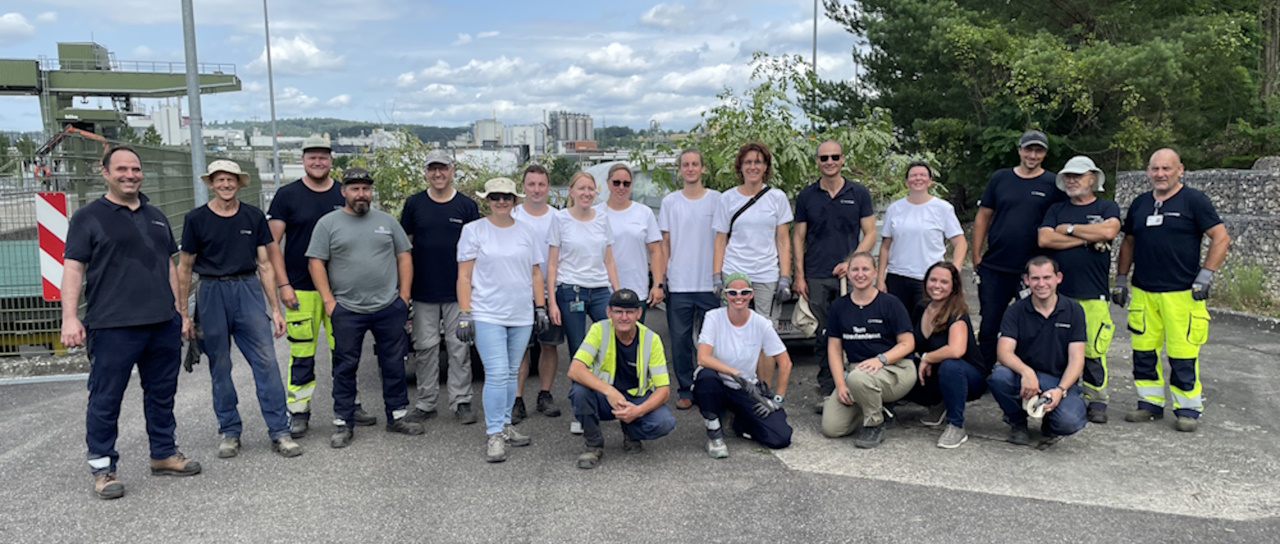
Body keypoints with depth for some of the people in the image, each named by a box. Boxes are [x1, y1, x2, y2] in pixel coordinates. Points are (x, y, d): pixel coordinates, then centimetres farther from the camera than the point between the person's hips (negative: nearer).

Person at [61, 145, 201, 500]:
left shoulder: (156, 217, 17)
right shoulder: (88, 217, 0)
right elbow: (73, 269, -6)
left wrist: (179, 311, 16)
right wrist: (70, 317, -16)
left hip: (163, 325, 5)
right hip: (112, 327, -5)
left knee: (162, 395, 13)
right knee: (105, 400, 2)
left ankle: (164, 454, 26)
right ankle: (102, 467, 13)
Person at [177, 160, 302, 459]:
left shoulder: (254, 216, 6)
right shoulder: (196, 219, 2)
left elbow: (264, 264, 9)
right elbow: (184, 268, 7)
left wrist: (275, 308, 6)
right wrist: (183, 314, 4)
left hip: (249, 291, 1)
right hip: (212, 293, 0)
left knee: (266, 361, -7)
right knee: (219, 367, 6)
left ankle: (280, 431, -1)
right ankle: (230, 432, 19)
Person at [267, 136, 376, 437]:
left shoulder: (345, 195, 7)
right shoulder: (287, 195, 0)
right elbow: (272, 243, 0)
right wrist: (283, 284, -8)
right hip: (301, 288, -2)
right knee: (302, 353, 2)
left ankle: (350, 406, 21)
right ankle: (299, 412, 13)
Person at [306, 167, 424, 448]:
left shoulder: (387, 221, 10)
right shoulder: (328, 223, 3)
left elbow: (404, 257, 11)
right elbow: (317, 263, 0)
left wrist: (403, 296, 4)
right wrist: (328, 301, -7)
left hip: (389, 308, 2)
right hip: (347, 310, -2)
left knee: (394, 364, 8)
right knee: (345, 367, 5)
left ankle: (397, 416, 22)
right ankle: (343, 423, 15)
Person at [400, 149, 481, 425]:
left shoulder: (467, 206, 3)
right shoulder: (414, 204, 5)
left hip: (458, 290, -1)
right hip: (423, 289, 1)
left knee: (459, 347, 2)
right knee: (425, 347, 6)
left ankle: (461, 402, 10)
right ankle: (426, 403, 16)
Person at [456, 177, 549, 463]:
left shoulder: (526, 232, 11)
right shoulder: (473, 230, 0)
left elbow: (536, 273, 16)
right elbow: (464, 276, -3)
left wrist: (540, 307, 9)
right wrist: (465, 314, -9)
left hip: (521, 316, 4)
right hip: (487, 315, -4)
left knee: (511, 373, 10)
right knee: (497, 374, -11)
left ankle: (504, 426, 22)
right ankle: (494, 436, -5)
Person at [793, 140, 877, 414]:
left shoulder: (859, 193, 5)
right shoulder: (806, 196, 7)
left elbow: (870, 233, 5)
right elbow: (798, 237, 9)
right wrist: (799, 276, 1)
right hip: (816, 278, 1)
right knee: (823, 337, 4)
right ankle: (827, 392, 13)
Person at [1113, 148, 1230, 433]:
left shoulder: (1194, 200, -2)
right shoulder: (1140, 203, 13)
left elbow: (1221, 238, -5)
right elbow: (1128, 243, 20)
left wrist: (1205, 276, -12)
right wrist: (1121, 279, 14)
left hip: (1181, 293, -5)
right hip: (1142, 292, 5)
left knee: (1183, 355, -3)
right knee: (1143, 351, 8)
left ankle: (1188, 409, 10)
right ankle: (1150, 403, 20)